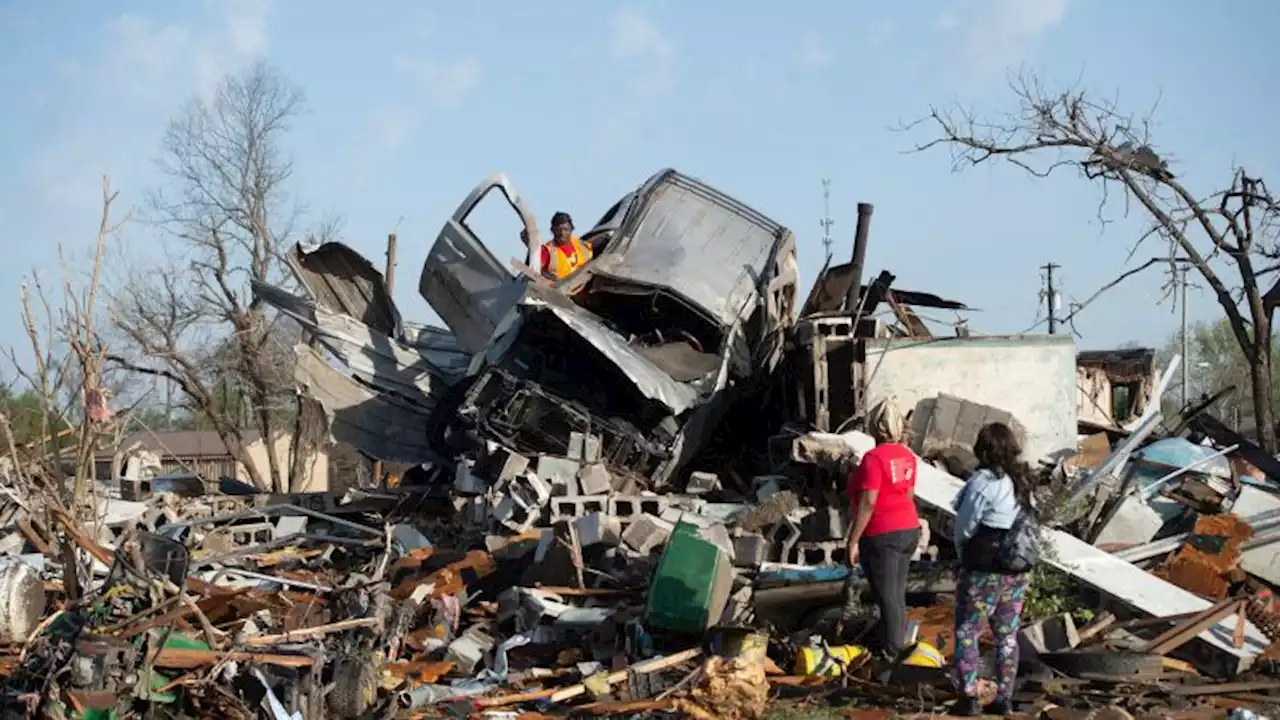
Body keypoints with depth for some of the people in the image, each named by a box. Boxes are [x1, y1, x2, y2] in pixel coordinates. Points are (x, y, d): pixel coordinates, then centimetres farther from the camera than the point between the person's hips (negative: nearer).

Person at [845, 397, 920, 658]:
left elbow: (868, 503, -20)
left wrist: (853, 541, -15)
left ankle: (893, 653, 3)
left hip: (882, 535, -8)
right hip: (909, 529, 8)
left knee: (888, 596, -1)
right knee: (897, 593, 17)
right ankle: (897, 642, 26)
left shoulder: (874, 458, -17)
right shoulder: (908, 456, 6)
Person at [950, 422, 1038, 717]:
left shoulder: (983, 481, -16)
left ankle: (968, 697, 0)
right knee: (1007, 634, 13)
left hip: (984, 570, -7)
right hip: (1019, 571, 7)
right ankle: (1004, 699, 16)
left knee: (967, 631, 3)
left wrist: (964, 555, 10)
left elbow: (964, 527, -10)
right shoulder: (1023, 481, 6)